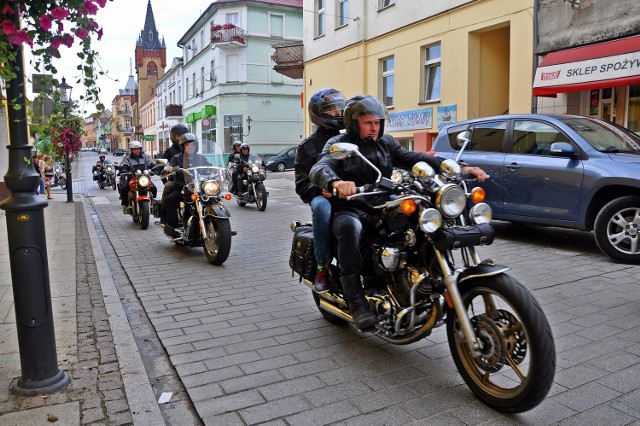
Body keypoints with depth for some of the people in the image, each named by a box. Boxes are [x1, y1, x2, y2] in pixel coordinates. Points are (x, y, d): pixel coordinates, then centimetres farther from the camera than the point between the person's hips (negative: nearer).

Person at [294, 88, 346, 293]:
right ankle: (322, 268, -28)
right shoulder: (308, 146, 10)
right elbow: (302, 183, 2)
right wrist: (320, 189, -20)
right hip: (324, 196, -3)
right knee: (322, 207, -41)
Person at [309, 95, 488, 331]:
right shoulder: (338, 144, 1)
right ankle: (357, 302, -37)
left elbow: (414, 158, 4)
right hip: (349, 211, -4)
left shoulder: (385, 143, 15)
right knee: (350, 227, -39)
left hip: (382, 210, 5)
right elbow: (319, 169, -19)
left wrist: (458, 168, -10)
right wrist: (335, 182, -45)